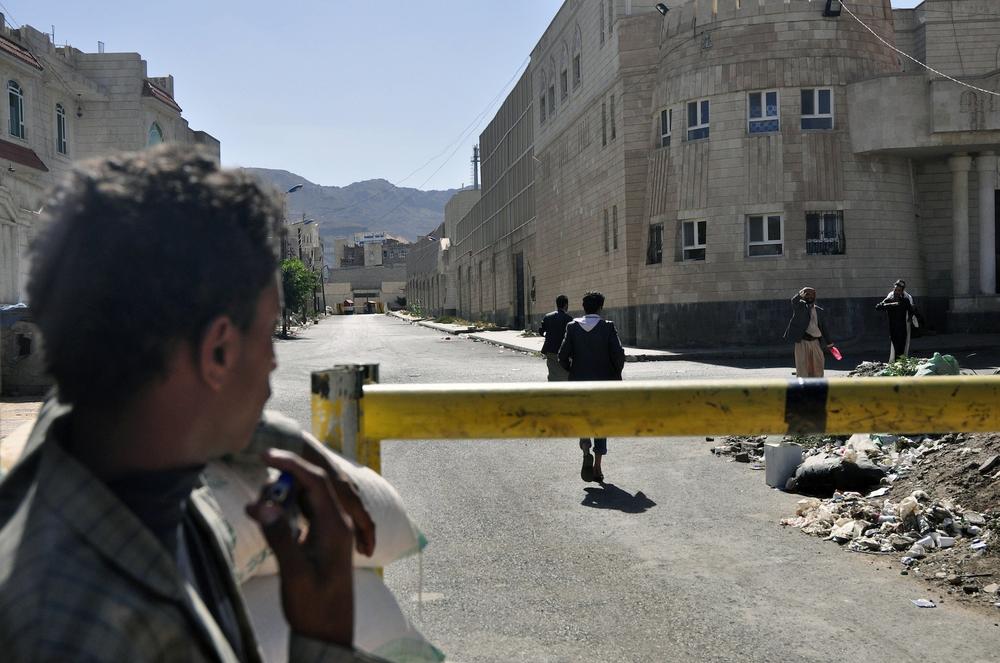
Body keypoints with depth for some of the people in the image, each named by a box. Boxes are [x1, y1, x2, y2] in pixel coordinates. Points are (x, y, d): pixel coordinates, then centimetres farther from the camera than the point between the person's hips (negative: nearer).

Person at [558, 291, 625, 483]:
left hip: (579, 381, 1)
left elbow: (563, 356, -7)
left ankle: (586, 450, -15)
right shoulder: (608, 327, -7)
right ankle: (597, 467, 10)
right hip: (603, 381, -1)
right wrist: (616, 374, 4)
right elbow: (618, 354, -13)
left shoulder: (573, 327, -3)